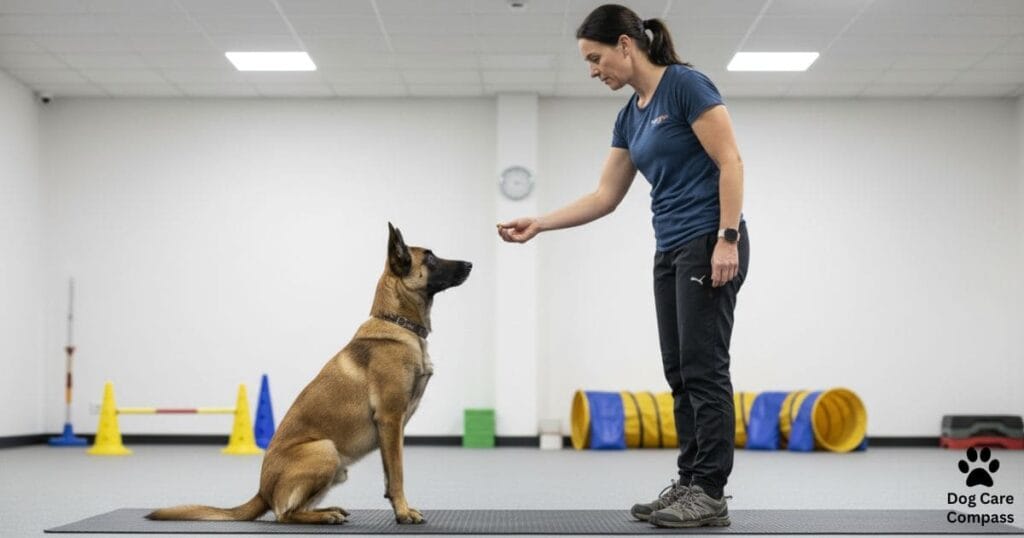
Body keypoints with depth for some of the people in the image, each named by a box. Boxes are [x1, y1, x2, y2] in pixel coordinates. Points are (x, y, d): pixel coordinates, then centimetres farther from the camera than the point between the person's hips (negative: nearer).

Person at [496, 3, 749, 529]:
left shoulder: (686, 84, -12)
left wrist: (727, 240, -20)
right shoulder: (630, 116, 14)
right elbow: (604, 197, 15)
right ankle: (689, 483, 15)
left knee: (704, 367, -6)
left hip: (709, 245, -9)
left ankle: (710, 493, 0)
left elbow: (730, 163, -15)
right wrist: (538, 224, 10)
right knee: (680, 372, 9)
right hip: (670, 251, 9)